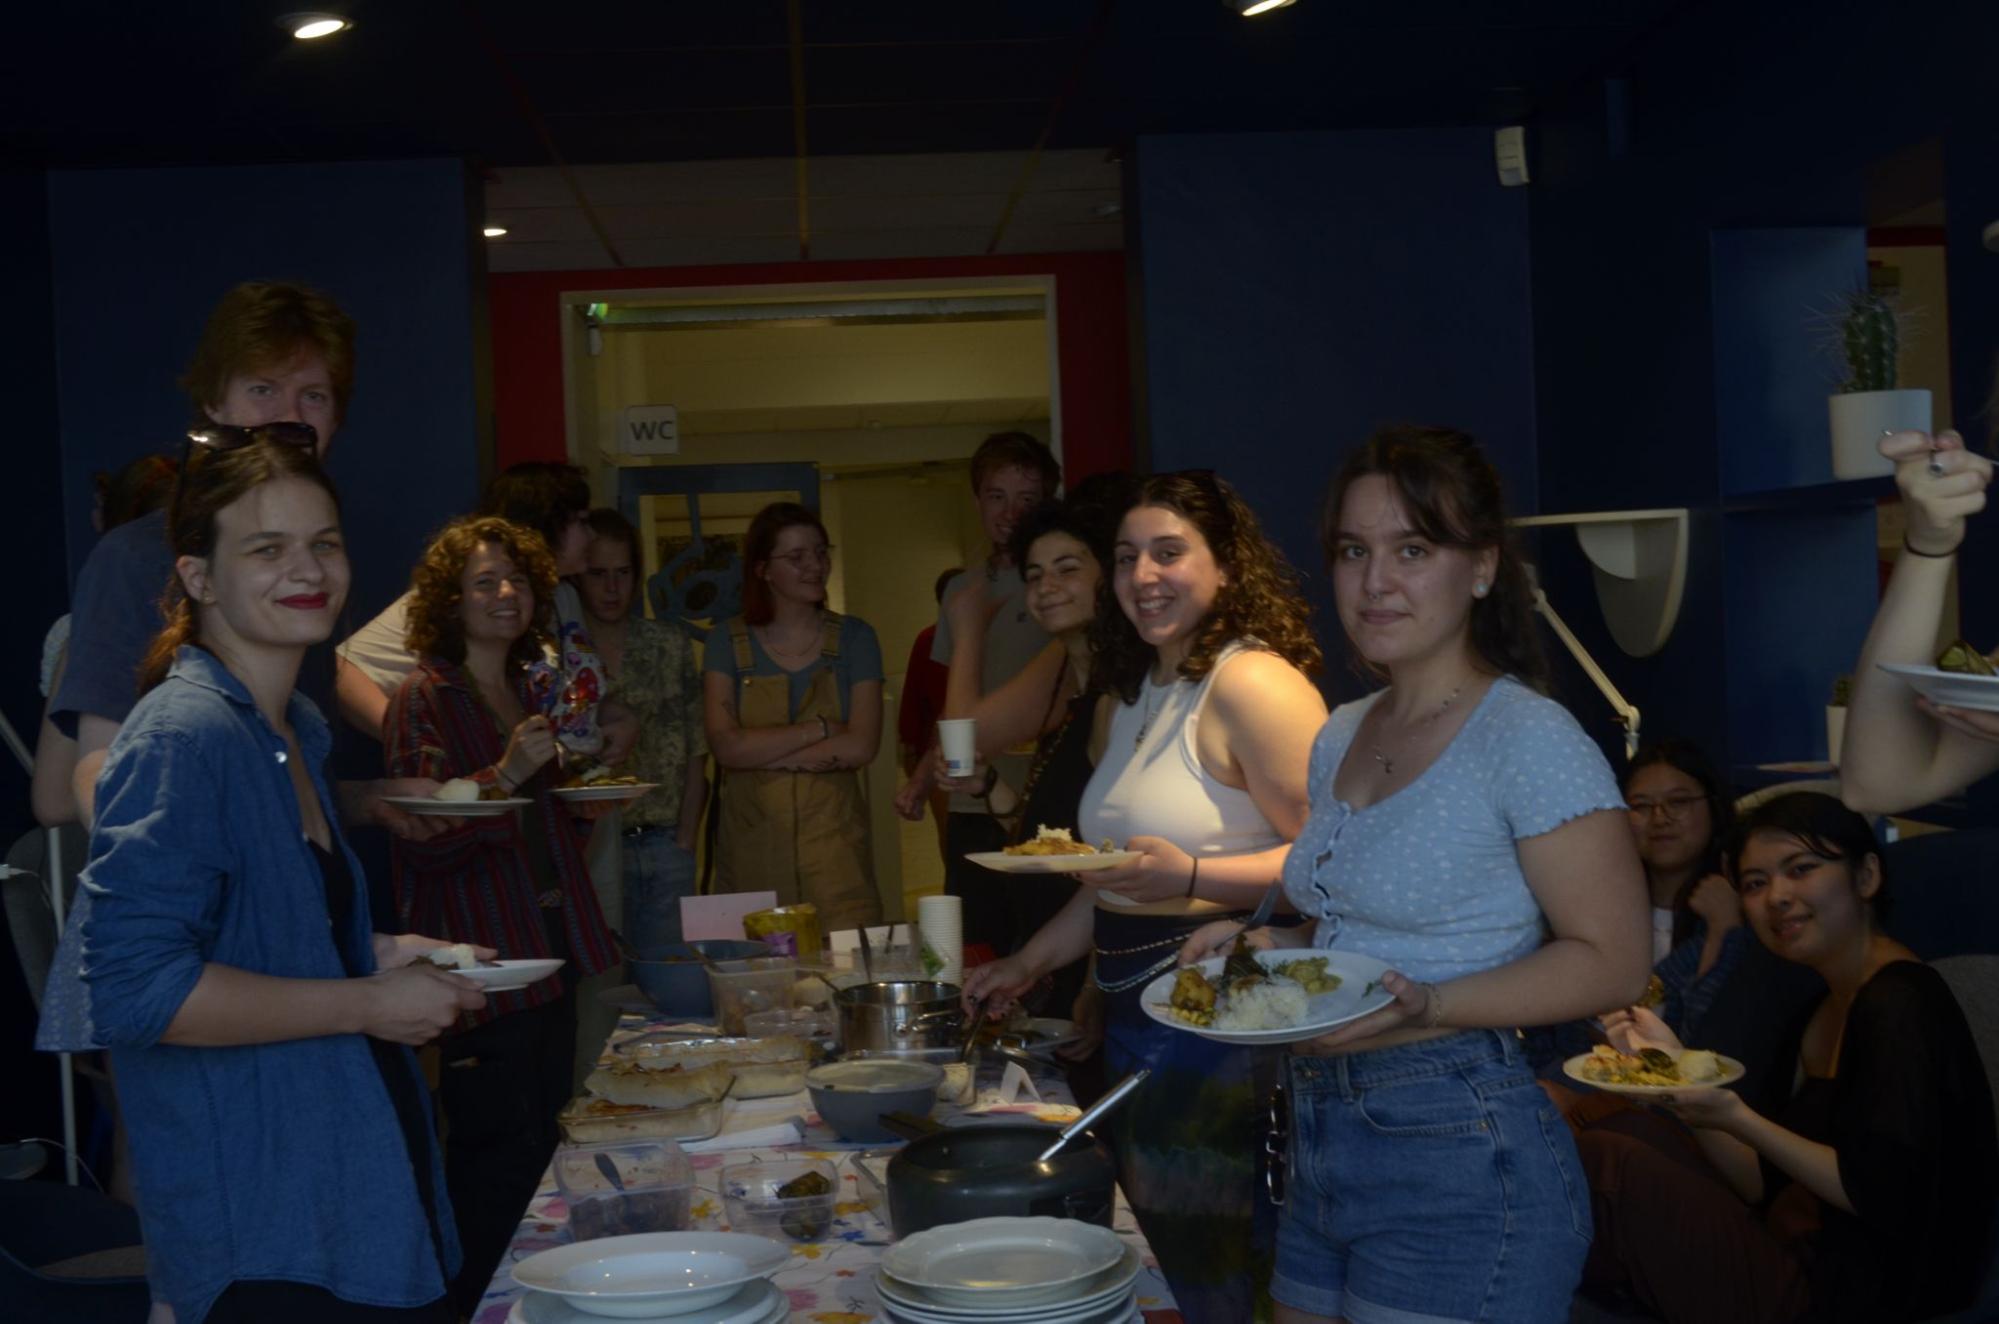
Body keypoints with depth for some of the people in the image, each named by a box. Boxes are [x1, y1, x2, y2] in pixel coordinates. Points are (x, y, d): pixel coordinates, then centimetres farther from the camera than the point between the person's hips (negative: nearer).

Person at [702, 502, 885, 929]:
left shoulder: (854, 637, 6)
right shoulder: (728, 642, 5)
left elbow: (862, 746, -6)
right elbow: (727, 747, -8)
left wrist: (764, 752, -8)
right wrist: (820, 730, -8)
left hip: (833, 838, 0)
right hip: (751, 842, 0)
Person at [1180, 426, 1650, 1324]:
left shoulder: (1529, 738, -12)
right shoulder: (1341, 738, 12)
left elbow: (1610, 963, -14)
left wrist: (1424, 1006, -25)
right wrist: (1262, 945, 3)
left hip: (1460, 1159, -7)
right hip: (1320, 1148, 8)